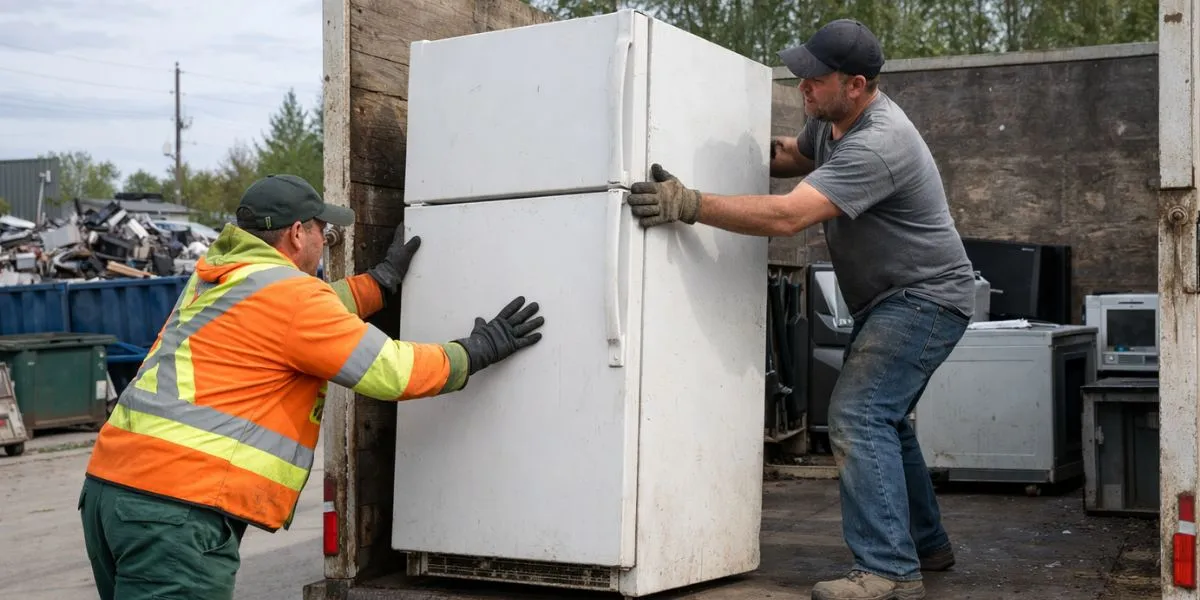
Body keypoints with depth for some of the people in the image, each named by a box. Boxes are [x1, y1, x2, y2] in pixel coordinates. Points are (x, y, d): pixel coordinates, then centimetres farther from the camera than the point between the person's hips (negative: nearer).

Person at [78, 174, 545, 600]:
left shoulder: (216, 276, 18)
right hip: (176, 507, -10)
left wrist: (383, 280, 39)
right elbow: (393, 372, -6)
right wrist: (478, 350, 7)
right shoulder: (288, 292, -8)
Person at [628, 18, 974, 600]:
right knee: (882, 419, 18)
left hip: (926, 297, -10)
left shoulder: (875, 146, -30)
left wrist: (689, 204, -40)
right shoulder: (831, 119, 0)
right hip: (887, 300, 10)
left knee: (858, 416, -19)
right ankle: (924, 544, 33)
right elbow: (797, 155, 23)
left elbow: (787, 215, -39)